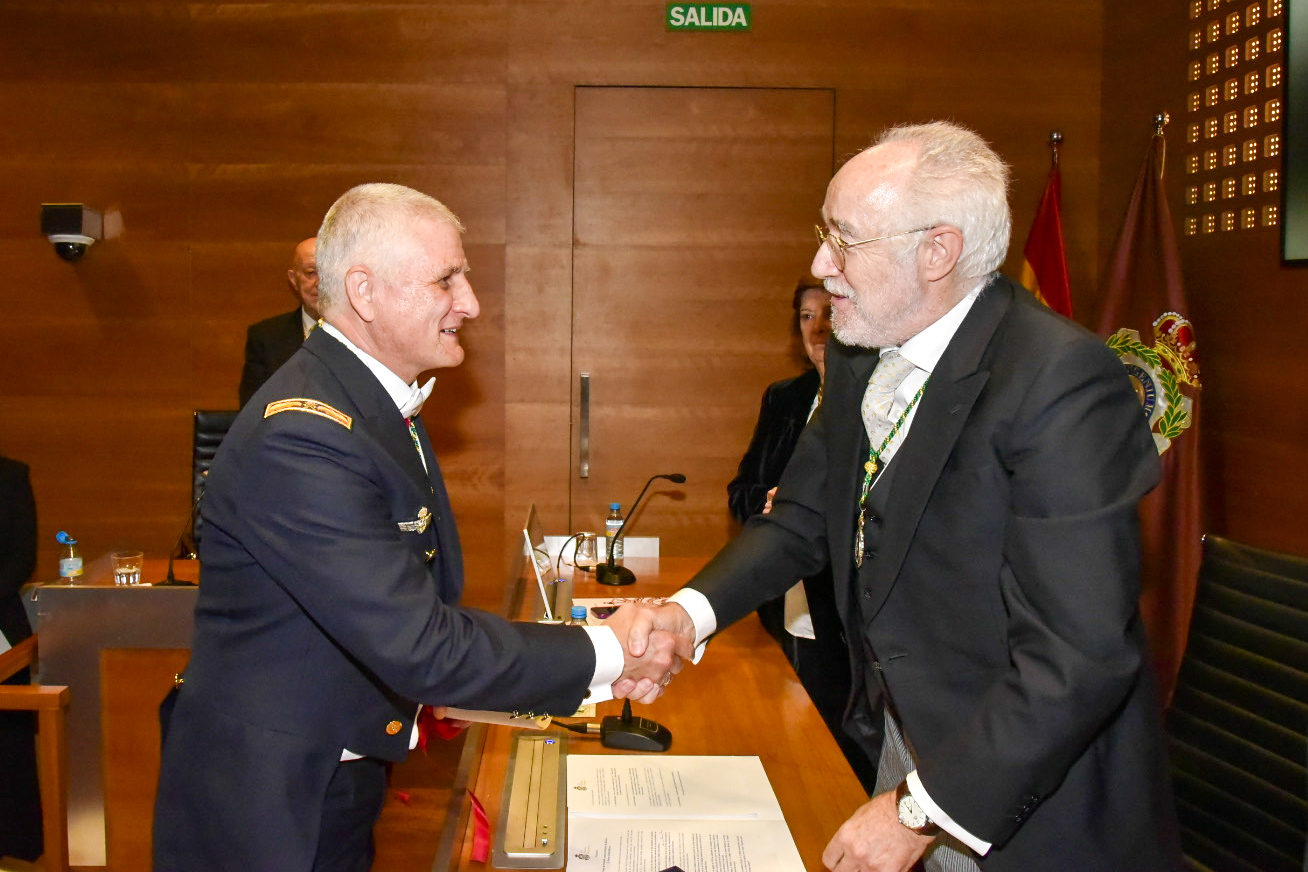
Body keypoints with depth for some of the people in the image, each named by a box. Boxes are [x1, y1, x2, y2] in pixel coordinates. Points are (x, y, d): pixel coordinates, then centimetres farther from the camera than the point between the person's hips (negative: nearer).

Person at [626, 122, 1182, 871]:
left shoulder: (1062, 382, -26)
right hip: (907, 736, 7)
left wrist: (923, 811, -25)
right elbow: (802, 519, 10)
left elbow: (1079, 656, -29)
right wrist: (693, 611, -8)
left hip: (1032, 803, -7)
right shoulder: (860, 357, 1)